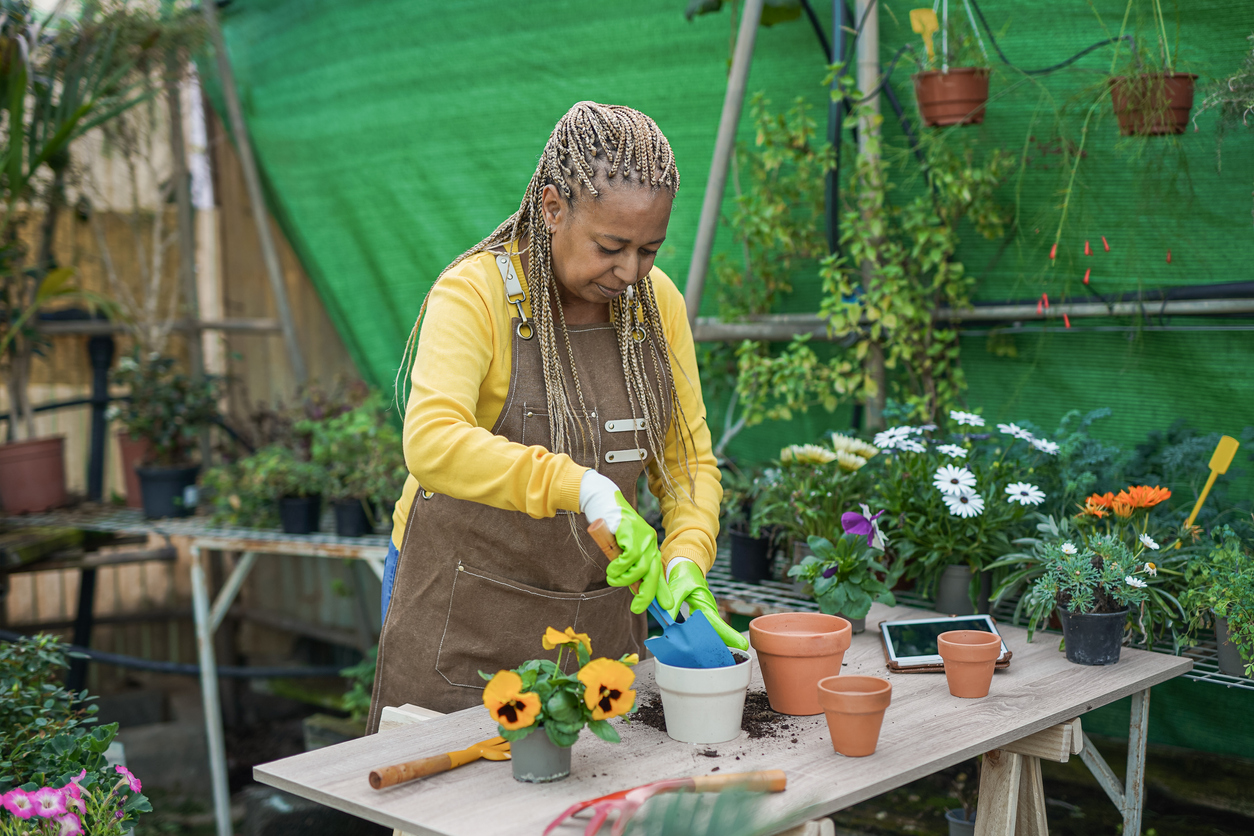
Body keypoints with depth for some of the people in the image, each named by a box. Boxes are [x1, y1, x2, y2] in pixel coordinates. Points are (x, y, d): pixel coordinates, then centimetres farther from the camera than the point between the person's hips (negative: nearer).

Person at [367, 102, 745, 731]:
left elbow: (689, 459, 3)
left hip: (603, 616, 5)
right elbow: (432, 442, -34)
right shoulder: (473, 292, -17)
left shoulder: (656, 302, -1)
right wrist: (585, 487, -42)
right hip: (465, 616, -4)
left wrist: (685, 563, -14)